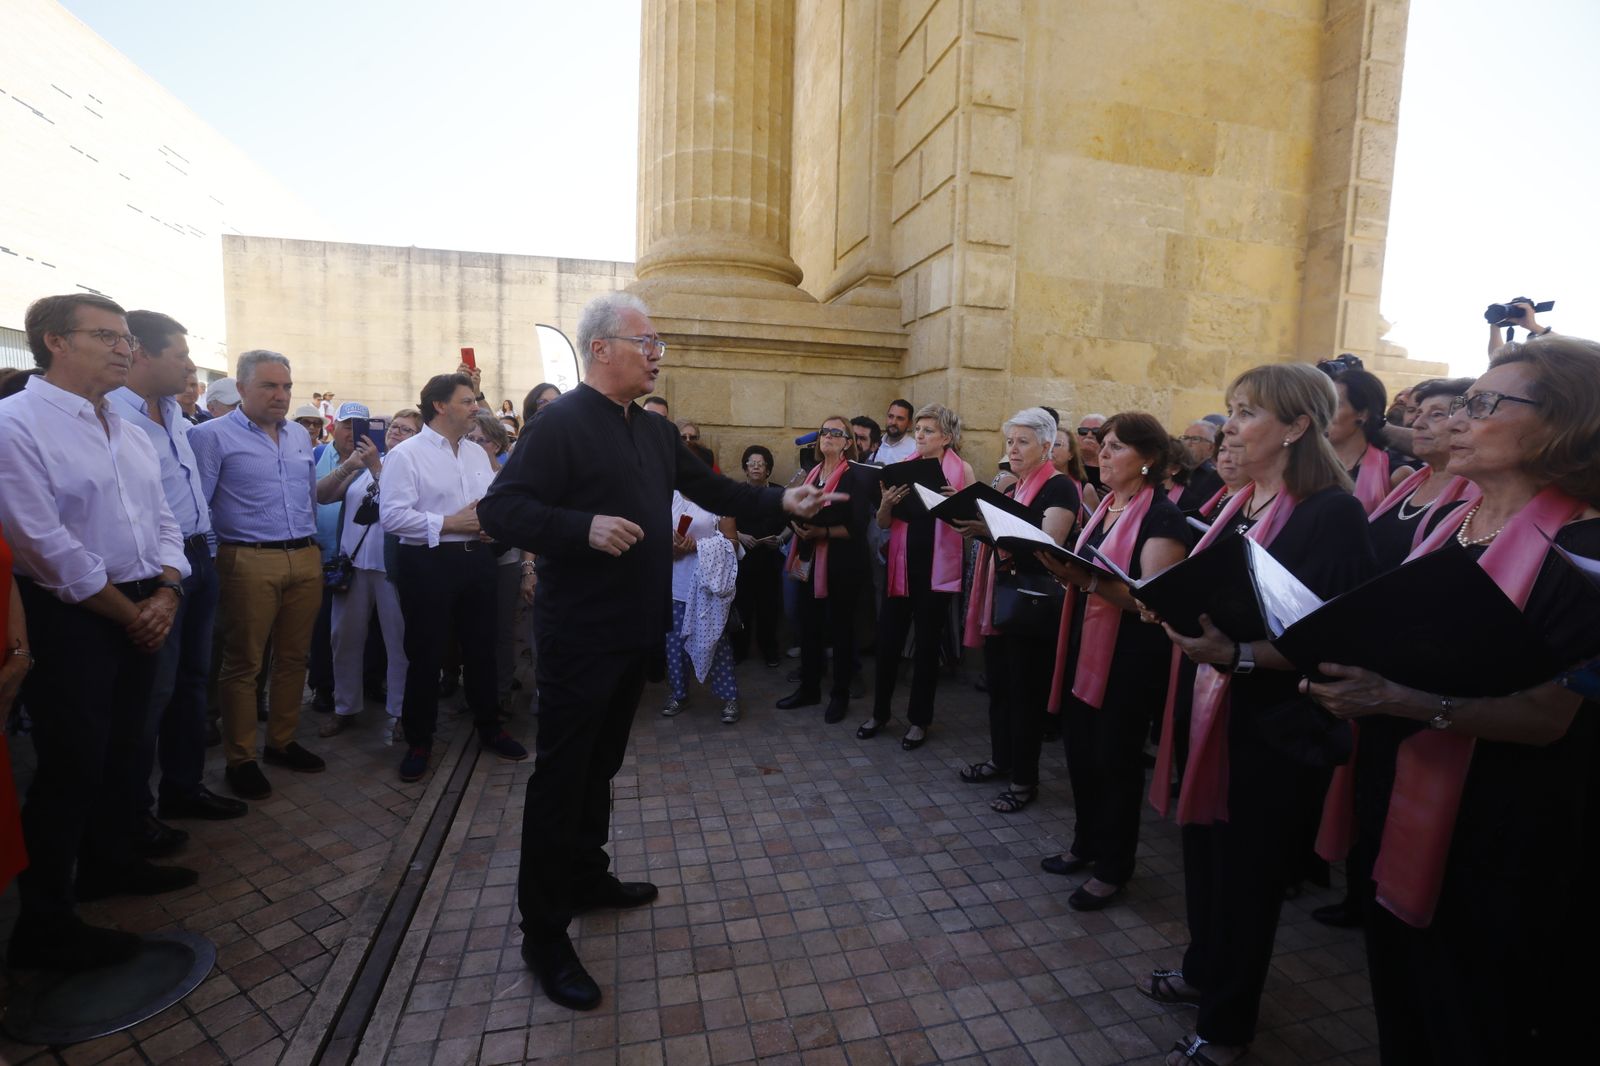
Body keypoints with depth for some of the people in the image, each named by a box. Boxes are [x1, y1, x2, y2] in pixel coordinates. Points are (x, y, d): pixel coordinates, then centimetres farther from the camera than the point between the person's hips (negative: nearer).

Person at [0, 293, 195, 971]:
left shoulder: (128, 433, 11)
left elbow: (163, 521, 11)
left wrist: (165, 594, -4)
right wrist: (127, 612, -11)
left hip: (142, 613, 7)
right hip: (68, 617, -7)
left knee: (120, 748, 19)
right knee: (70, 764, 1)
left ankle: (109, 863, 38)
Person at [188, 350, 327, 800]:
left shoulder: (300, 436, 15)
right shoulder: (213, 435, -3)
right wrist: (213, 561, -7)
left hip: (305, 560, 6)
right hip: (249, 563, -5)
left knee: (293, 657, 12)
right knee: (243, 663, 4)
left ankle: (282, 742, 26)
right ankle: (240, 759, 16)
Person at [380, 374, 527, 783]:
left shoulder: (478, 453, 12)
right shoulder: (406, 454, -9)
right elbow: (392, 516, -17)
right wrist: (451, 524, -19)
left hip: (477, 560, 6)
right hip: (429, 564, -6)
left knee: (481, 648, 15)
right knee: (425, 655, 6)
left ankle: (489, 728, 32)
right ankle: (419, 742, 23)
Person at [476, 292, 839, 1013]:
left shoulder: (656, 433, 12)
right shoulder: (560, 423, -13)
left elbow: (712, 489, 15)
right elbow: (500, 508, -18)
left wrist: (783, 501, 4)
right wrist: (584, 527, -32)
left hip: (634, 632, 8)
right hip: (579, 636, -8)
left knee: (600, 765, 21)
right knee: (560, 778, 3)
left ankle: (586, 878, 41)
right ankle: (544, 936, 19)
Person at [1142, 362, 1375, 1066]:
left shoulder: (1331, 513, -16)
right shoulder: (1238, 505, 8)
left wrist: (1238, 655, -33)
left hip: (1271, 724, -7)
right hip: (1210, 707, 7)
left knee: (1246, 869, 10)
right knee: (1203, 849, 20)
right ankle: (1203, 971, 44)